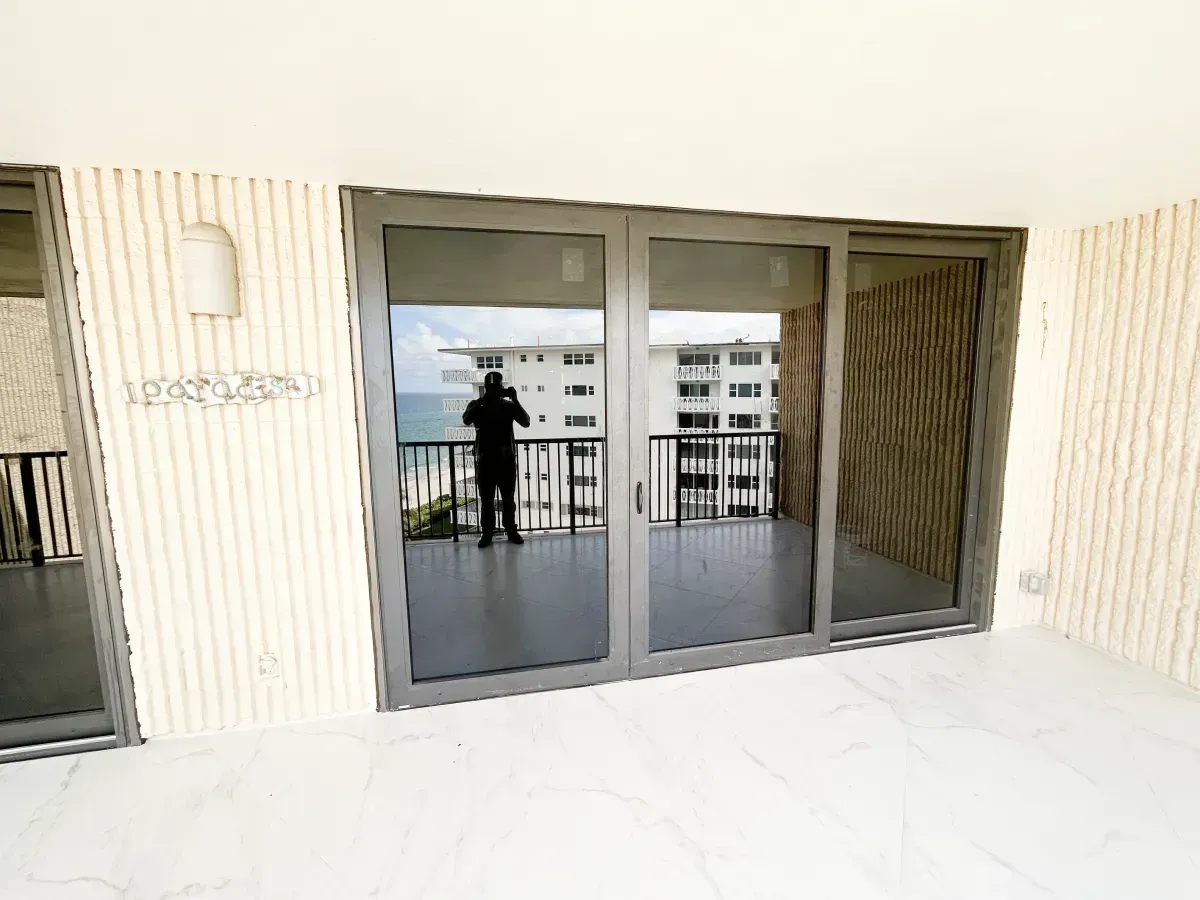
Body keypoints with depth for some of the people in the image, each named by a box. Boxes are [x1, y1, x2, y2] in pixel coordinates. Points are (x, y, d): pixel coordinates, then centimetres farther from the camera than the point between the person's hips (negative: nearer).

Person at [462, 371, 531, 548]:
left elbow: (526, 423, -8)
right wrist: (483, 399, -23)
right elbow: (466, 420, -18)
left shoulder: (509, 405, 4)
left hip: (507, 459, 1)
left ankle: (512, 530, 21)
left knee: (508, 498, 9)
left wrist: (515, 400, -16)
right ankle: (487, 533, 17)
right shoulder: (476, 405, 2)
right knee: (486, 499, 6)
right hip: (485, 460, -1)